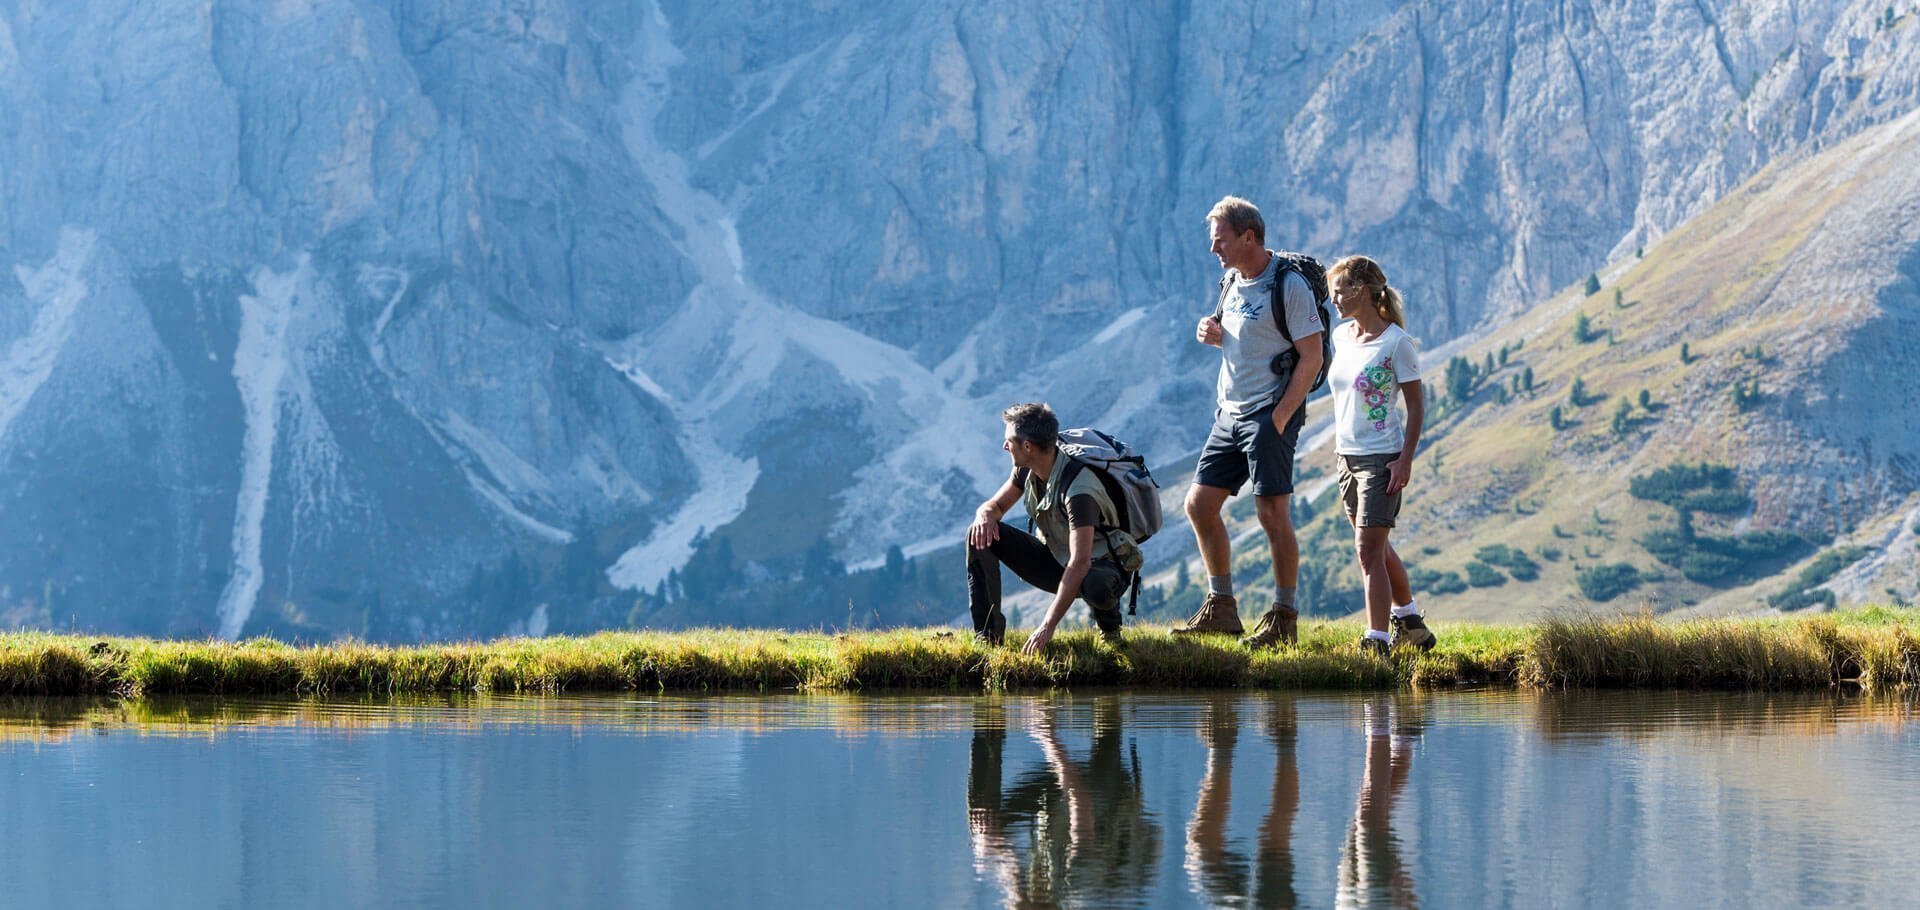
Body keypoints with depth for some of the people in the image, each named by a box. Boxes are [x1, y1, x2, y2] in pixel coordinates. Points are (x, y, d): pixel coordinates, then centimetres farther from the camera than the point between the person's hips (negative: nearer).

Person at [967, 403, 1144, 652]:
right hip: (1057, 561, 7)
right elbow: (995, 505, 6)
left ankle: (1108, 622, -7)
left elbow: (1080, 564, -39)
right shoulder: (1028, 470, -7)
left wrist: (1047, 626, -42)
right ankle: (987, 632, -9)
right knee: (981, 534, -10)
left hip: (1102, 567, -7)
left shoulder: (1078, 488, -33)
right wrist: (986, 515, -23)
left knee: (1096, 586, -45)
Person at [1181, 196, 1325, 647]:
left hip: (1270, 412, -9)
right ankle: (1221, 608, 16)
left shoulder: (1289, 285, -13)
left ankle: (1284, 618, 0)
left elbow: (1311, 357, -15)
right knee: (1199, 504, 7)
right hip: (1230, 413, 9)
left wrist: (1280, 419, -19)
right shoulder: (1233, 281, 12)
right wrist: (1215, 335, 3)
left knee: (1272, 512, -8)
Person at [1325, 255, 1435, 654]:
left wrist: (1406, 460, -15)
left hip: (1381, 457, -8)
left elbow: (1416, 405, -9)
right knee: (1377, 548, 17)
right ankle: (1409, 621, 33)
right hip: (1347, 456, 8)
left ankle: (1377, 640, -12)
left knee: (1369, 549, -13)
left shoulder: (1396, 342, -12)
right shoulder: (1341, 336, 8)